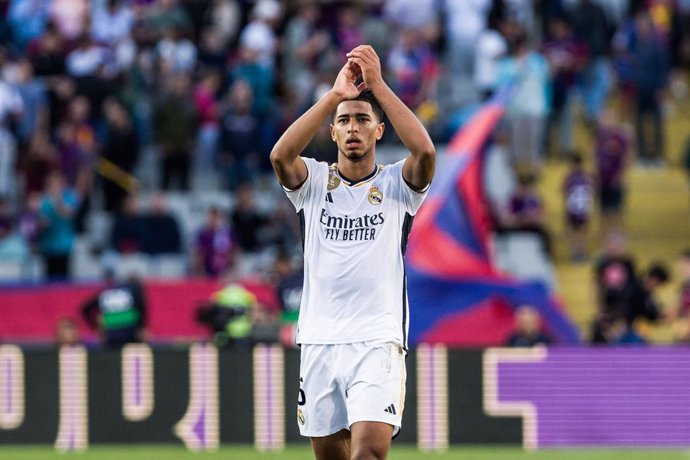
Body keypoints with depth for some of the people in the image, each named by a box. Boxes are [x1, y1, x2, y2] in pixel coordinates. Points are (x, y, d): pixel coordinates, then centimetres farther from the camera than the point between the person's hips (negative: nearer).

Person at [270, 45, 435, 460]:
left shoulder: (397, 184, 4)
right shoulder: (314, 181, 8)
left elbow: (425, 151, -18)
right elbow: (281, 155, -14)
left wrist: (378, 84, -18)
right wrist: (335, 95, -20)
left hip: (378, 342, -3)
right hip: (319, 342, 3)